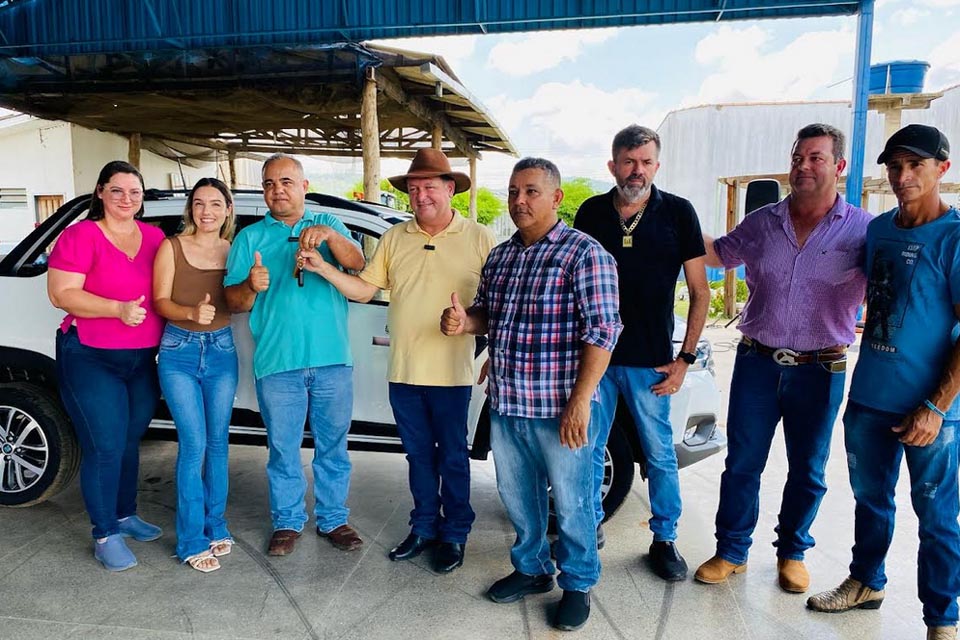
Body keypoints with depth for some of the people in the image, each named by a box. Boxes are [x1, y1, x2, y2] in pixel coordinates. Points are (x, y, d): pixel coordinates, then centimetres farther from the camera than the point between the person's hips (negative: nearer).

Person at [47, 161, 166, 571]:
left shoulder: (155, 238, 7)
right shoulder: (81, 236, -8)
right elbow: (60, 293, -14)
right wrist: (119, 309, -25)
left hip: (144, 359, 5)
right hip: (91, 359, -5)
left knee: (130, 441, 15)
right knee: (105, 447, -3)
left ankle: (125, 514, 33)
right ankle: (105, 535, 11)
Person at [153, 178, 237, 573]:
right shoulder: (172, 247, -2)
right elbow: (160, 301, -5)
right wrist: (191, 312, -23)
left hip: (221, 351, 3)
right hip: (179, 351, -3)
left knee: (217, 442, 9)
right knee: (194, 444, -5)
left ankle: (215, 525, 25)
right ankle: (192, 541, 7)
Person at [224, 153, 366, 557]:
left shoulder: (328, 226, 10)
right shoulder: (250, 237, 10)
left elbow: (356, 264, -8)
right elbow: (232, 300, 3)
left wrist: (330, 236, -26)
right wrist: (251, 286, -19)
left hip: (332, 358, 0)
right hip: (277, 362, 0)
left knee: (333, 445, 9)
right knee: (283, 448, 9)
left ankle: (333, 519, 24)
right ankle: (287, 522, 25)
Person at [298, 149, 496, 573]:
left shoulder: (479, 239, -2)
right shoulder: (394, 239, 7)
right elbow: (363, 289, 7)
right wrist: (322, 268, -5)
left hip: (451, 373, -3)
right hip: (403, 373, 4)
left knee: (452, 457, 8)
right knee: (419, 455, 16)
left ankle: (454, 535, 25)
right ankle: (424, 527, 33)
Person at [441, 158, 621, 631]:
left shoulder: (585, 254, -10)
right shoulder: (499, 256, 11)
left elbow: (602, 332, -15)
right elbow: (487, 316, 20)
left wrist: (580, 400, -21)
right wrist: (463, 321, -4)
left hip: (559, 409, -6)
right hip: (505, 405, 7)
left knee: (571, 504, 8)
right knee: (517, 498, 19)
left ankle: (577, 585, 29)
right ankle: (531, 569, 40)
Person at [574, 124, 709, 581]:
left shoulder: (677, 213, -3)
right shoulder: (591, 213, 3)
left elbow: (700, 292, 0)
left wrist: (685, 358, -5)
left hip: (650, 361, -2)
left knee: (660, 453, 8)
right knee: (588, 449, 12)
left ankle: (665, 539, 26)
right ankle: (590, 526, 31)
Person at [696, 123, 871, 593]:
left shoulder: (864, 230, -4)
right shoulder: (762, 223, 4)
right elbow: (718, 254, 18)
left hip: (820, 371, -1)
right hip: (757, 362, 2)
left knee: (807, 471, 13)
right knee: (742, 463, 9)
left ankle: (792, 553, 35)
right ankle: (731, 552, 26)